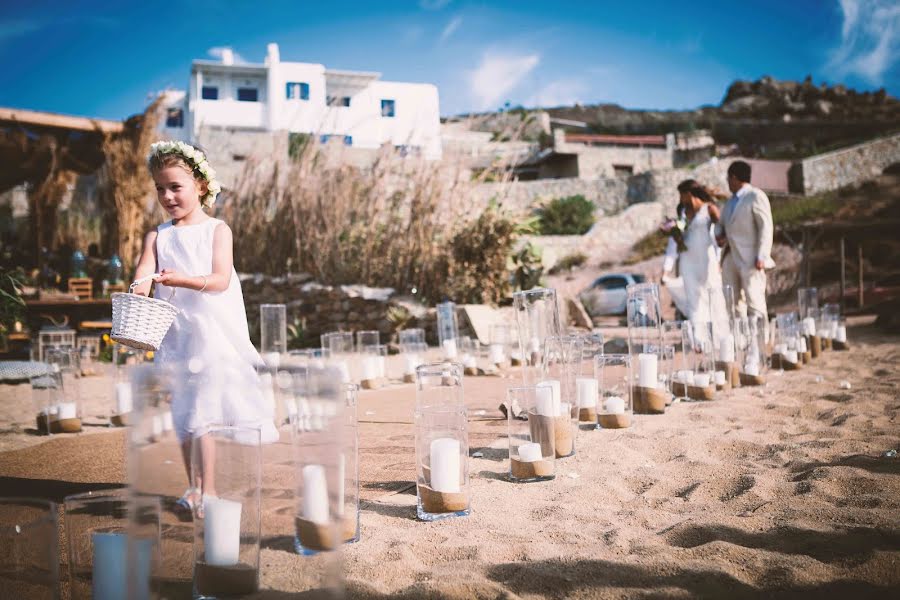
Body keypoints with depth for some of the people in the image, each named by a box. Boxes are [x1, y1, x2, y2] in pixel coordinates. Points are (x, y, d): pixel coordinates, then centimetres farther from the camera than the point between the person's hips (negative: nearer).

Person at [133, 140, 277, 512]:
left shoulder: (217, 230, 0)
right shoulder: (158, 236, 8)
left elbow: (220, 280, -11)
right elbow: (144, 268, -10)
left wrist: (180, 279, -28)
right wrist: (140, 289, -33)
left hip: (214, 330, -3)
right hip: (176, 332, 3)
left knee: (207, 405, -5)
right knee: (186, 411, 6)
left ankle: (206, 489, 3)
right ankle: (198, 487, 16)